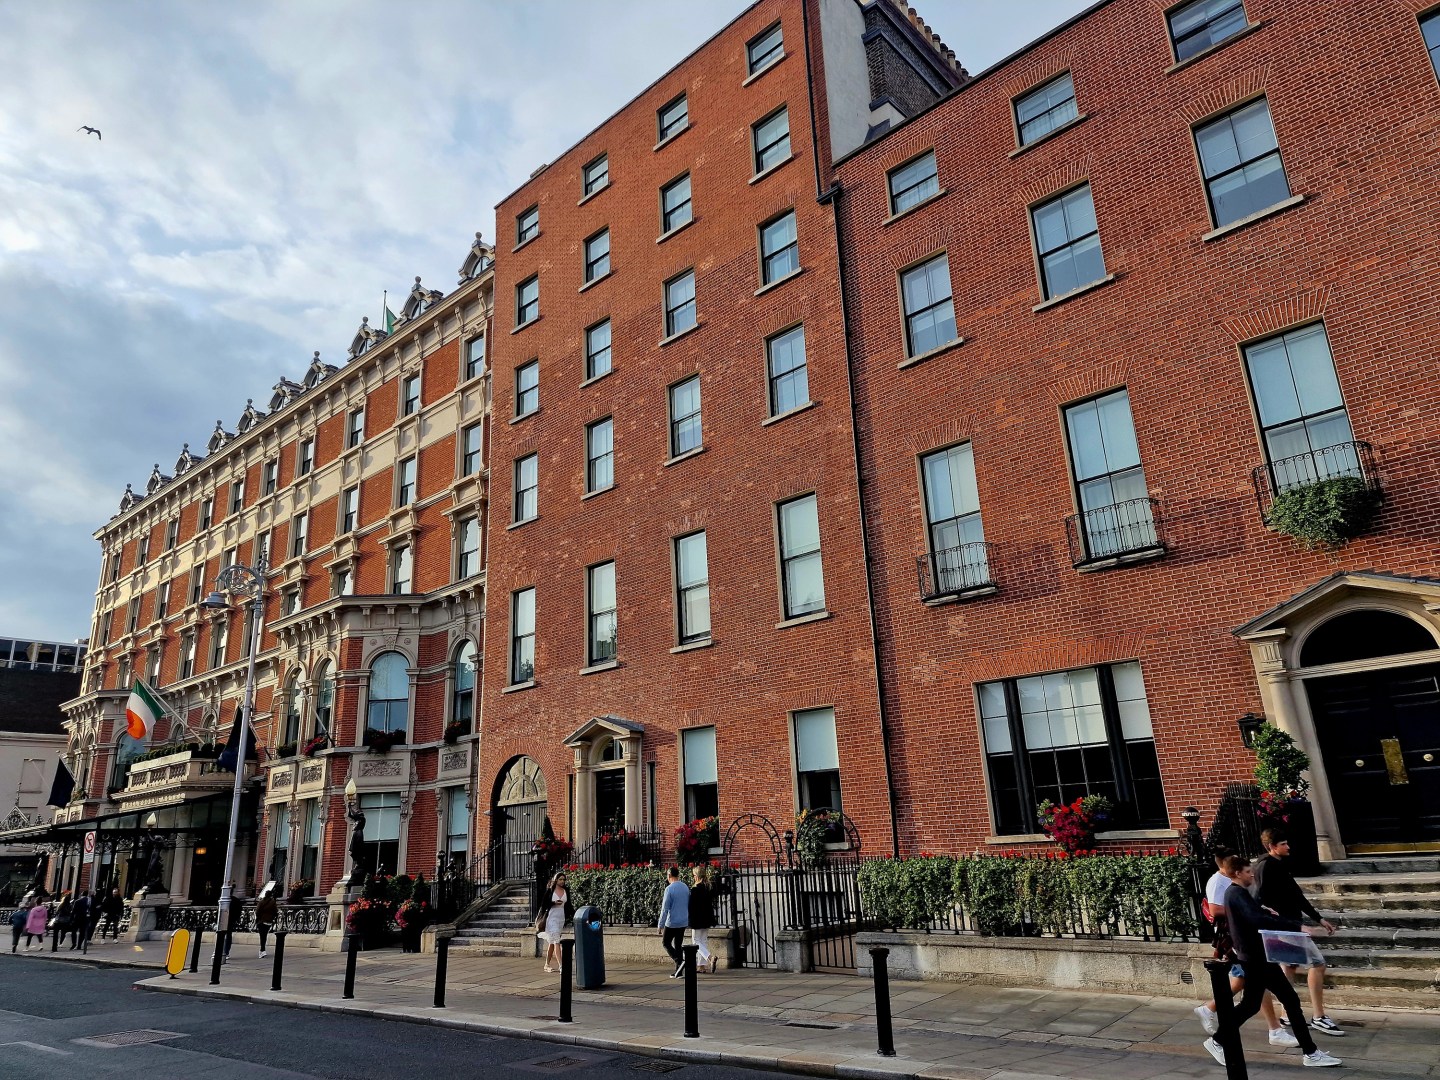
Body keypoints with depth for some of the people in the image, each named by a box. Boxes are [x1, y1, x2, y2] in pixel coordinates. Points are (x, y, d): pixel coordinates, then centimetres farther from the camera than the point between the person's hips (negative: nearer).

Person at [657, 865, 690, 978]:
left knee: (666, 943, 10)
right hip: (683, 922, 6)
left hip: (672, 922, -6)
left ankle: (680, 961, -10)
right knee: (678, 945, 14)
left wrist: (661, 925, -11)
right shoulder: (685, 887, 6)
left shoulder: (669, 889, -16)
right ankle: (678, 971, 12)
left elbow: (665, 909, -16)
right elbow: (688, 906, 14)